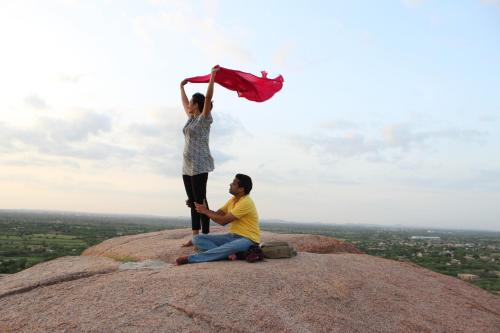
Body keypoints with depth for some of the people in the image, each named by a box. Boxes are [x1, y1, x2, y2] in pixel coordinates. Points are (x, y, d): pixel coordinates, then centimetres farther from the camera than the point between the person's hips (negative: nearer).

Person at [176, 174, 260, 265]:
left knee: (232, 247, -44)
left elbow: (223, 221, -19)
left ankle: (191, 258, -34)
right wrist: (204, 209, -6)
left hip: (247, 239, -8)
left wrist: (205, 211, -8)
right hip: (232, 236, 8)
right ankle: (229, 254, -24)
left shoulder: (246, 202, -18)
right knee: (197, 239, -7)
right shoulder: (233, 200, 11)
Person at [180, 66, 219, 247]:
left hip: (199, 165, -8)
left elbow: (208, 97, -14)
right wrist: (182, 87, 41)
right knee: (193, 202, 7)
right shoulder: (191, 118, 17)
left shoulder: (204, 118, -4)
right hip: (187, 166, 8)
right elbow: (184, 103, 32)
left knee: (200, 201, -9)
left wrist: (212, 76, -13)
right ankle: (195, 237, 12)